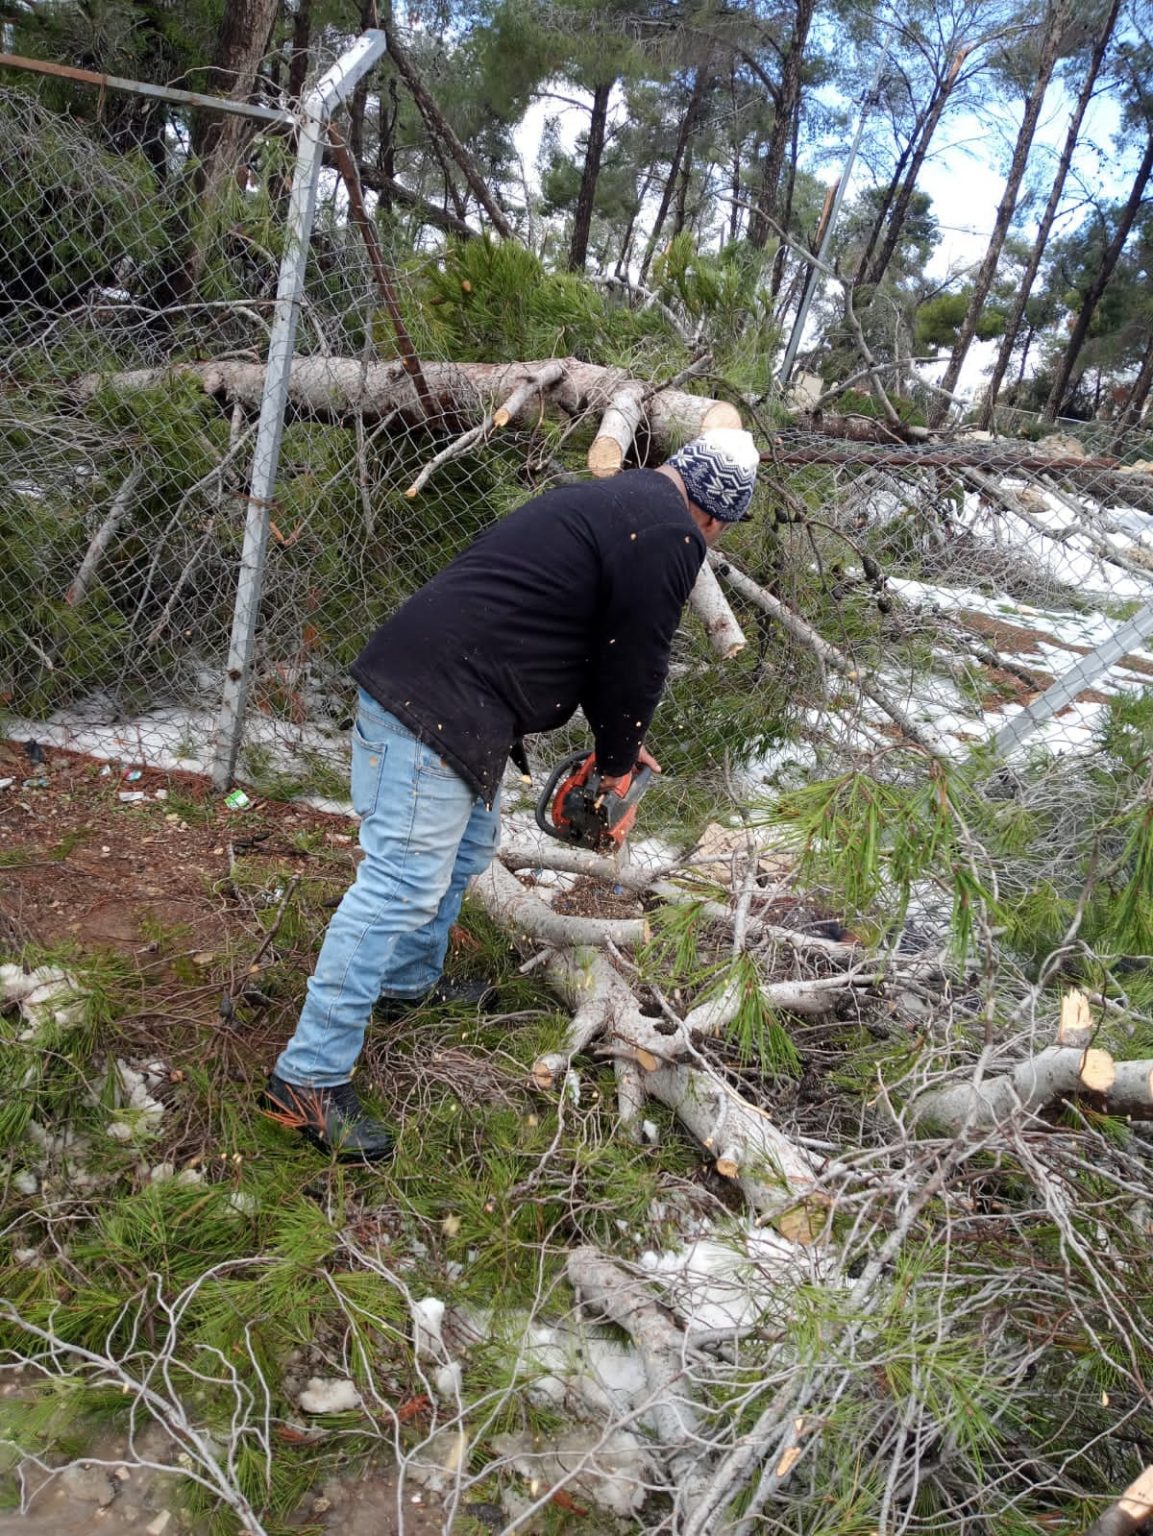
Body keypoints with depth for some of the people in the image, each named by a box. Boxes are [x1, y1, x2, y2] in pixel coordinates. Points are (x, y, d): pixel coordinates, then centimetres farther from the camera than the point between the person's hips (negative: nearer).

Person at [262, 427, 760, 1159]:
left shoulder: (617, 501, 23)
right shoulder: (669, 539, -9)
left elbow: (598, 645, 29)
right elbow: (634, 665, -5)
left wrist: (619, 743, 30)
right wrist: (618, 761, 13)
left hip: (419, 682, 11)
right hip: (438, 706, -11)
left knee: (469, 845, 24)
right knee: (403, 884, -9)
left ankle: (409, 984, 41)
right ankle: (311, 1079, -4)